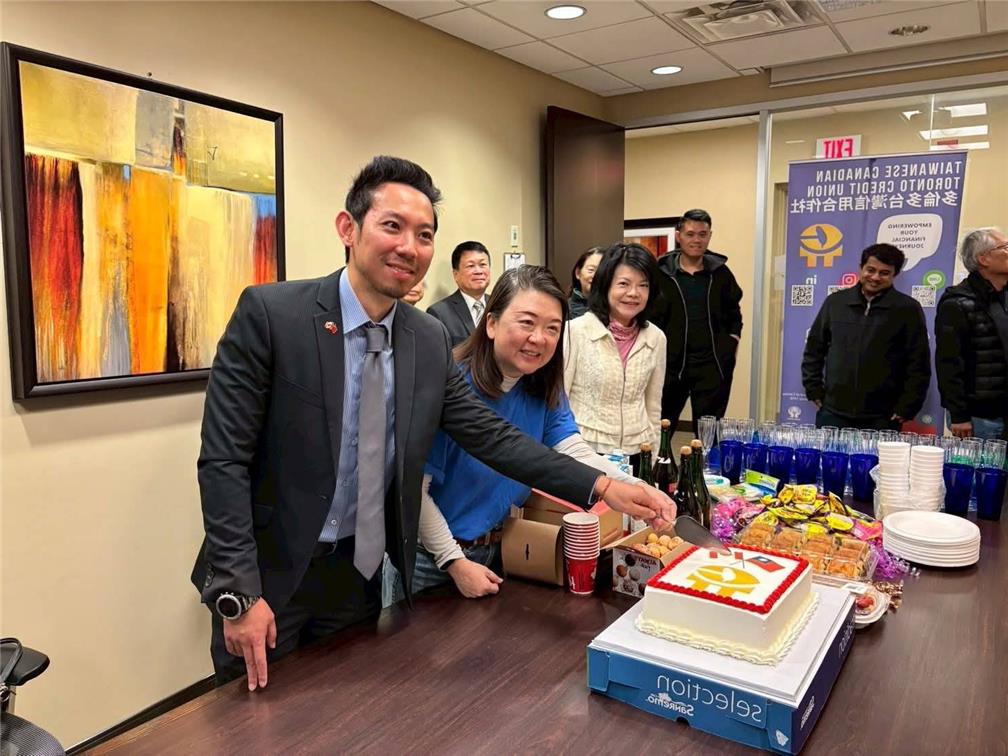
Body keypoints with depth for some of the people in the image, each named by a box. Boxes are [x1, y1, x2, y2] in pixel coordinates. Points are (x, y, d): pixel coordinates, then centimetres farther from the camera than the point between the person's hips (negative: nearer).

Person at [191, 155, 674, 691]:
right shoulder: (269, 313, -17)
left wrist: (602, 487, -11)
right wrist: (240, 593, -19)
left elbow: (491, 436, -2)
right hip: (269, 574, -4)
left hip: (358, 574, 5)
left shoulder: (430, 341, -2)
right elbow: (223, 458, -16)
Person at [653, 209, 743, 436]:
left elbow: (734, 315, 18)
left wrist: (731, 345, 6)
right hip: (670, 365, -1)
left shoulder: (720, 272, 6)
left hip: (713, 366, 2)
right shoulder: (662, 273, -2)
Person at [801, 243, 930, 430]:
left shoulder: (908, 309, 1)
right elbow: (814, 349, 14)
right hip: (832, 414, 2)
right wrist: (813, 390, 7)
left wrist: (906, 409, -4)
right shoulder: (835, 302, 9)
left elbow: (919, 365, 1)